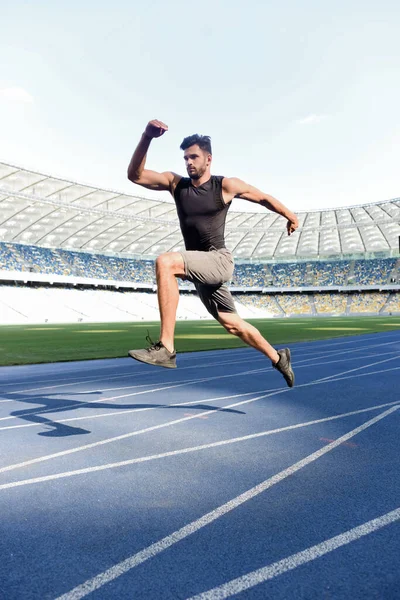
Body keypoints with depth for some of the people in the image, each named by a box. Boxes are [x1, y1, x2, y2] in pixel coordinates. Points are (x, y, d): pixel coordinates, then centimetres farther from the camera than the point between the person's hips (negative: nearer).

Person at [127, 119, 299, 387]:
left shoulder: (226, 185, -3)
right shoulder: (175, 183, 7)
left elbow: (264, 198, 12)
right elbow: (135, 175, -3)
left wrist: (290, 216, 24)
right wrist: (147, 138, -17)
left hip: (219, 261, -6)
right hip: (199, 266, 6)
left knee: (165, 262, -30)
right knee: (233, 325, 14)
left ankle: (166, 348, -34)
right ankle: (278, 358, 36)